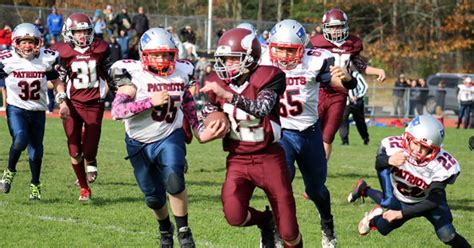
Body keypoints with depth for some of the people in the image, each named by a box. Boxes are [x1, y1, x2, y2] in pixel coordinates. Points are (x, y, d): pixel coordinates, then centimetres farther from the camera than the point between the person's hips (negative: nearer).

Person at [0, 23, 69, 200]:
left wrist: (63, 102, 3)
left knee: (36, 150, 7)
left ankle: (35, 185, 27)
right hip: (16, 109, -3)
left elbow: (57, 81, 13)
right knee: (20, 140, -27)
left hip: (38, 111, 3)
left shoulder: (45, 59, -1)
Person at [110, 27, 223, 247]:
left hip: (170, 137, 0)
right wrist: (150, 102, -33)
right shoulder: (133, 74, -17)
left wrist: (200, 131, 7)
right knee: (154, 198, 10)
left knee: (173, 179, -29)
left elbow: (187, 103, 15)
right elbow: (117, 111, -28)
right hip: (140, 143, 0)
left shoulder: (181, 72, -4)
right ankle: (165, 229, 43)